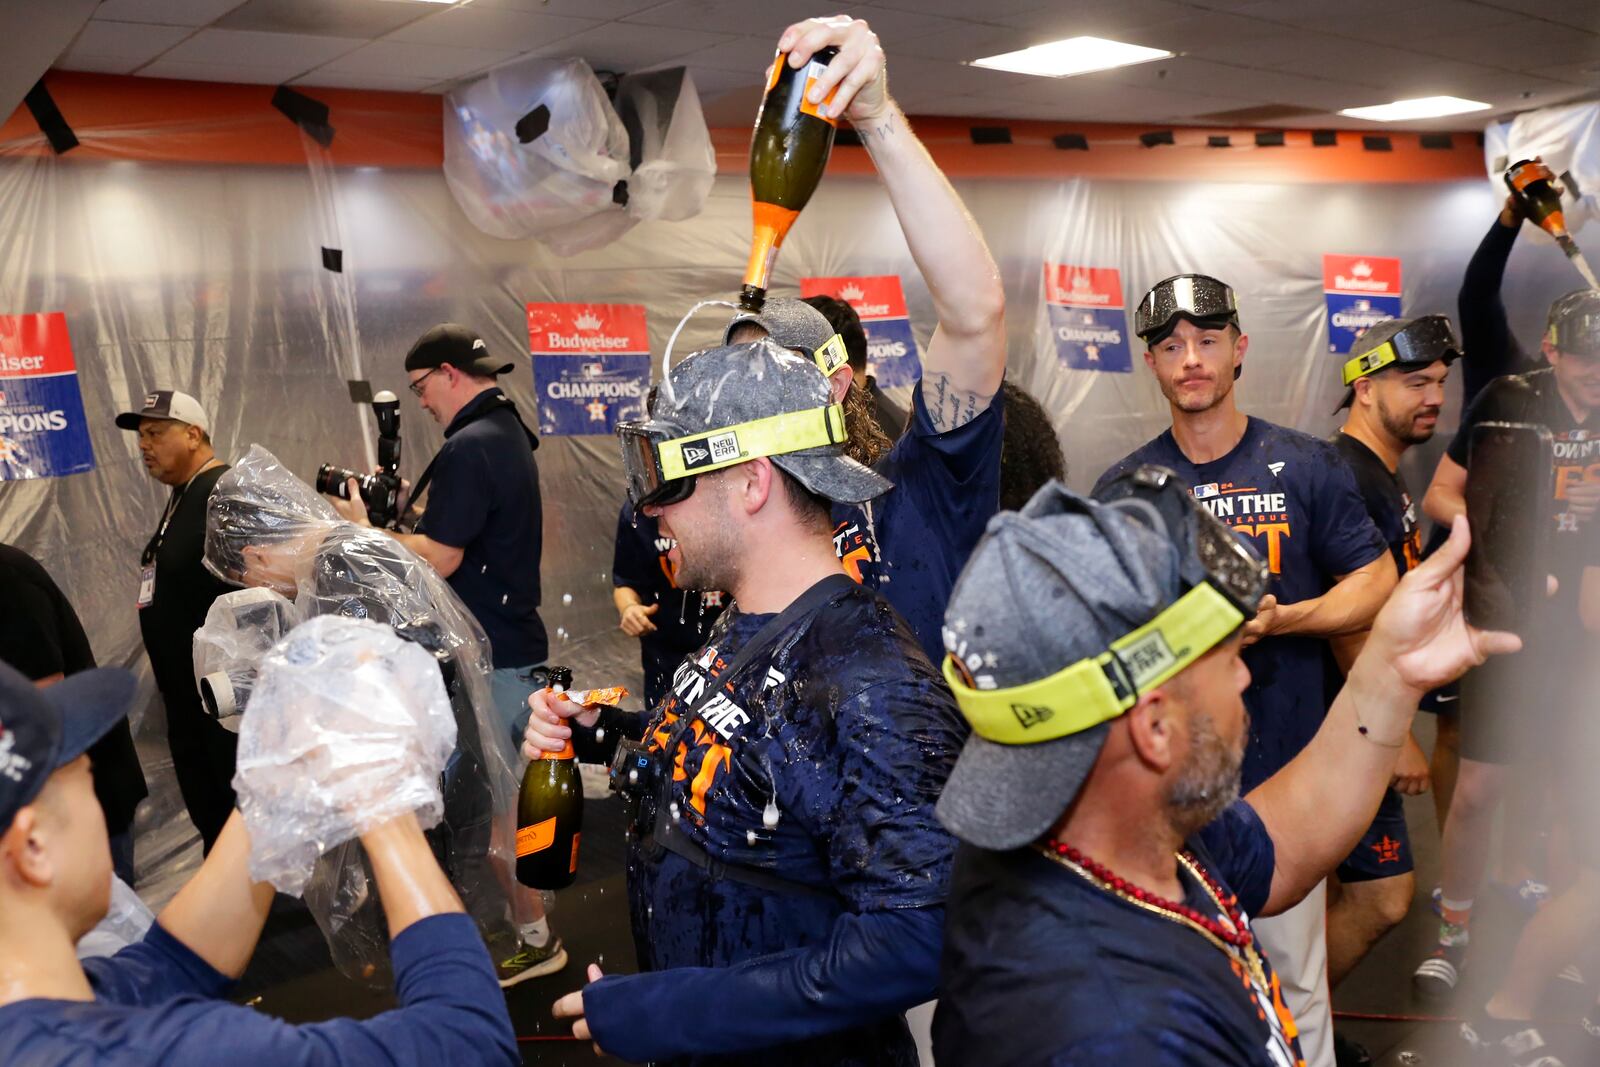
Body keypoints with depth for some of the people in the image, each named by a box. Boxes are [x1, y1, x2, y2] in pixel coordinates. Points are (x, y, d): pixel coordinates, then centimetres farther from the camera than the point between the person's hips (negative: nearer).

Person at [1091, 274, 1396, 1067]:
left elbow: (1376, 583, 2)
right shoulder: (1123, 486, 4)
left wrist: (1279, 620, -14)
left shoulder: (1305, 466, 1)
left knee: (1292, 978, 5)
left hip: (1283, 766, -1)